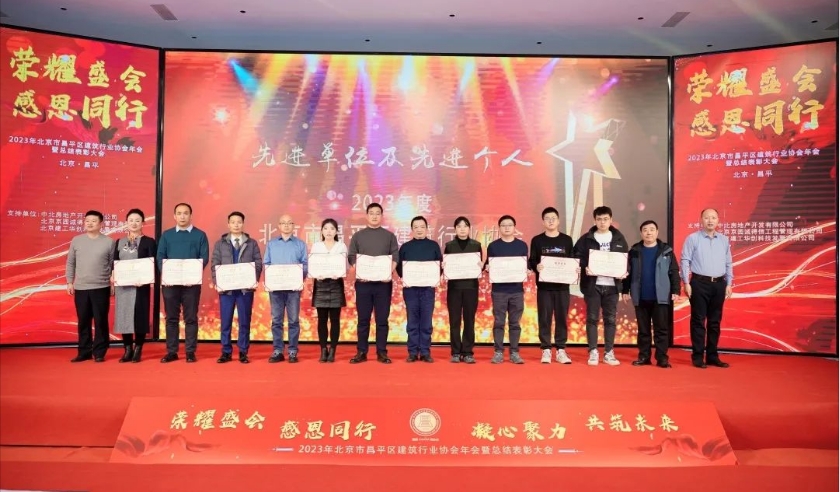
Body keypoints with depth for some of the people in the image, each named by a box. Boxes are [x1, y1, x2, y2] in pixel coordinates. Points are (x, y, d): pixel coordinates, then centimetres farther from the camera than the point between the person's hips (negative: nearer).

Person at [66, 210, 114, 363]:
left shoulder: (109, 242, 0)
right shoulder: (76, 241, 6)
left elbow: (114, 265, 1)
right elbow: (70, 263, 11)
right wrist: (69, 282, 6)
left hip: (101, 287, -2)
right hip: (80, 288, 3)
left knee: (101, 321, 1)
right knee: (83, 322, 9)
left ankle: (99, 352, 11)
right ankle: (84, 352, 19)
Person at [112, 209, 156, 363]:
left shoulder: (149, 242, 3)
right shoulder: (119, 242, 15)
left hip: (141, 285, -4)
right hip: (122, 285, 4)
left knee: (139, 315, -4)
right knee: (123, 315, 3)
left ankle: (138, 350, 5)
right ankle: (128, 349, 11)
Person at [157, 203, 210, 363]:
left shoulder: (200, 235, 5)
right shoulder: (166, 234, 12)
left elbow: (204, 258, -2)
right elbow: (160, 256, 5)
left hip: (192, 282, -2)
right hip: (170, 282, 2)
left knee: (191, 318, 2)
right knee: (171, 317, 6)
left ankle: (190, 352, 7)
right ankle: (171, 351, 13)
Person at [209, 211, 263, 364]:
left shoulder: (252, 243, 9)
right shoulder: (220, 243, 10)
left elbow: (258, 263, 3)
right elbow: (214, 264, 5)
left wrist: (255, 280, -11)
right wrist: (216, 282, -9)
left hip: (246, 288, 0)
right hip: (226, 288, 1)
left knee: (244, 321, 3)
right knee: (225, 322, 4)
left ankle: (243, 352, 11)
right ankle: (226, 352, 13)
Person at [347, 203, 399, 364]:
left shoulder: (389, 236, 9)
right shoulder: (358, 236, 10)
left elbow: (395, 257, 3)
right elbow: (351, 257, 5)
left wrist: (389, 273, -14)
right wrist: (358, 272, -12)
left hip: (383, 283, 0)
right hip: (363, 282, 0)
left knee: (382, 319, 3)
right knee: (363, 319, 4)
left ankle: (382, 352, 9)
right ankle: (361, 352, 10)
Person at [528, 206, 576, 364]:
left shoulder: (567, 240, 8)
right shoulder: (537, 240, 4)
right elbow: (531, 261, 1)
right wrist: (536, 267, -20)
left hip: (562, 285, 1)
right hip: (544, 286, -1)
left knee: (561, 318, 4)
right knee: (544, 318, 1)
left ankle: (560, 350, 12)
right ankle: (546, 350, 9)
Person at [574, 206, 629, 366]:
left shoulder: (619, 238, 8)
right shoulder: (586, 239, 2)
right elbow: (577, 256, -2)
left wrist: (624, 272, -6)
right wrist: (584, 267, -19)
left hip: (612, 285, 2)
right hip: (592, 284, -2)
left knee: (610, 319, 6)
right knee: (592, 318, 2)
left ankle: (609, 353, 15)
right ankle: (593, 352, 10)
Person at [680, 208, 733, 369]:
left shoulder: (724, 240, 12)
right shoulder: (693, 238, -2)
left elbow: (728, 263, 15)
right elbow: (685, 261, -5)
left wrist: (729, 284, 8)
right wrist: (686, 283, -11)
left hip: (719, 284, 4)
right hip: (700, 283, -4)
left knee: (715, 322, 10)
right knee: (698, 321, -1)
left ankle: (712, 356, 18)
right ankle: (697, 357, 5)